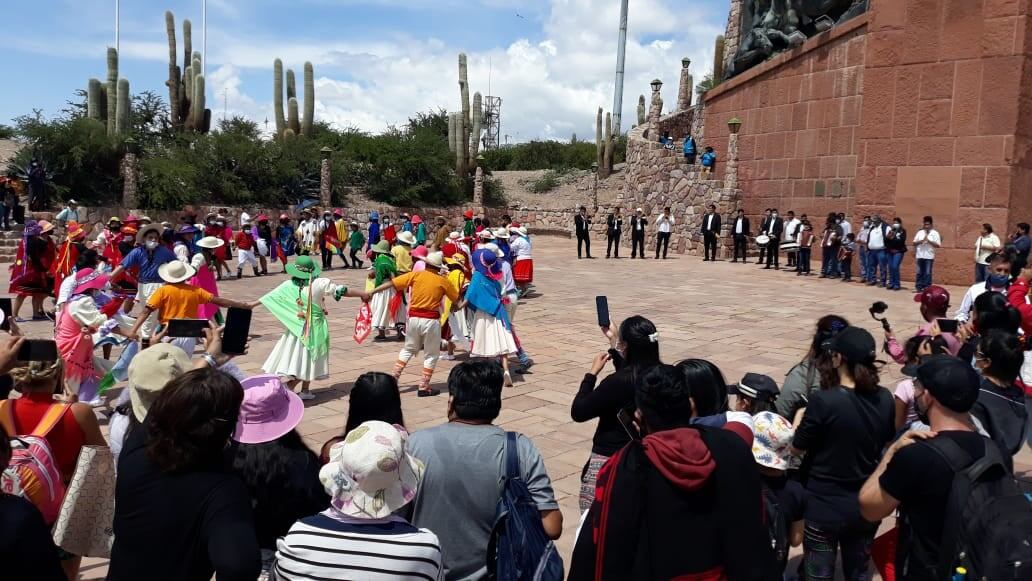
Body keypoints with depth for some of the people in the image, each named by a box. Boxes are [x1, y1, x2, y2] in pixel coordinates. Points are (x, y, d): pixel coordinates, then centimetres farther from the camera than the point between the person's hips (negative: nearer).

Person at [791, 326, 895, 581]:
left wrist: (800, 417, 4)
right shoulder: (885, 399, -7)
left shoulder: (823, 400, -23)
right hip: (867, 505, 5)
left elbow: (796, 448, -11)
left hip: (825, 507, -5)